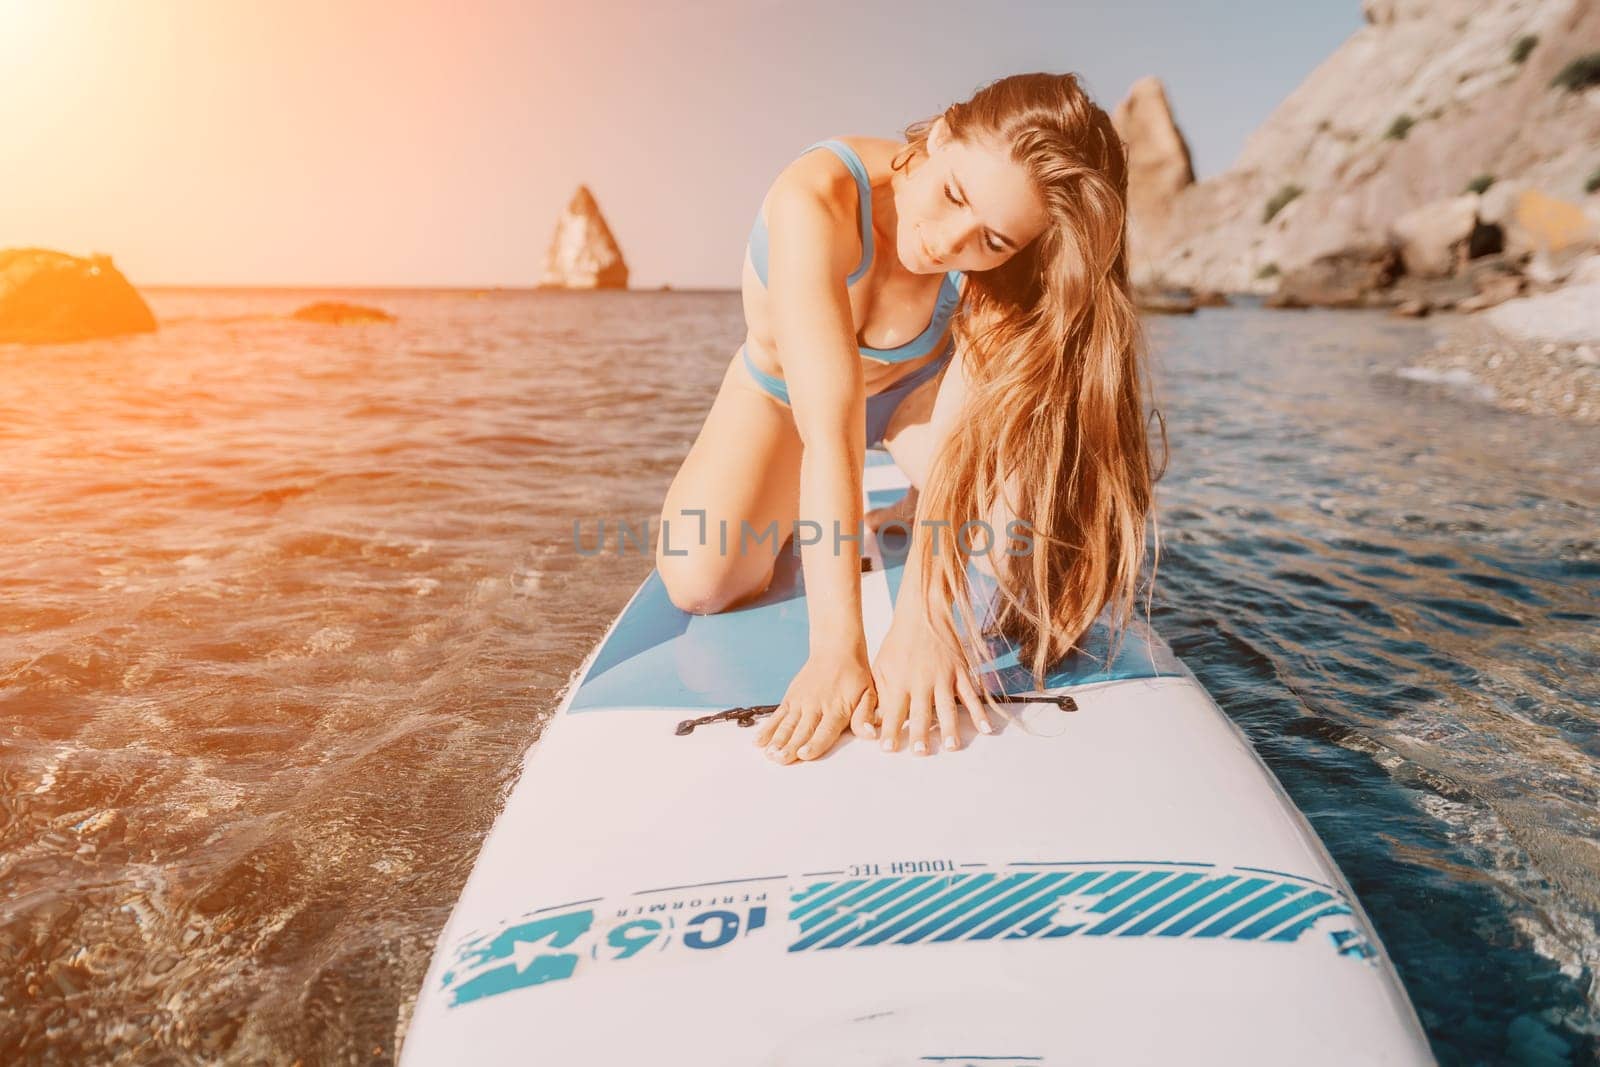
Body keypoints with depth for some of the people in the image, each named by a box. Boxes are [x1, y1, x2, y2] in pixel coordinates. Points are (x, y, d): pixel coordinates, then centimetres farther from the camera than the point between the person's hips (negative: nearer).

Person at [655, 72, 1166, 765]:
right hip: (783, 393, -1)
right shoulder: (815, 201, -40)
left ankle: (915, 512, 11)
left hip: (916, 386, 2)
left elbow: (960, 438, -39)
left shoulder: (1002, 274, -30)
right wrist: (838, 645, -53)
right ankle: (795, 514, 13)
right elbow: (830, 430, -48)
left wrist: (919, 622, -54)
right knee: (699, 584, -22)